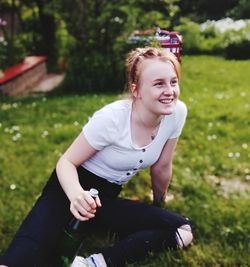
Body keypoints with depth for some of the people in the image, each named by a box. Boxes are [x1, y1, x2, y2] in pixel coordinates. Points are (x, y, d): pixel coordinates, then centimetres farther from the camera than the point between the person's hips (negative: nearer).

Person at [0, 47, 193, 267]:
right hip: (73, 186, -5)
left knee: (182, 232, -17)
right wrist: (76, 194, -38)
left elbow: (161, 168, 3)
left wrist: (159, 204, 18)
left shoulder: (177, 112, -14)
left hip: (107, 196, 6)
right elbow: (66, 161, -17)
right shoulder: (112, 119, -25)